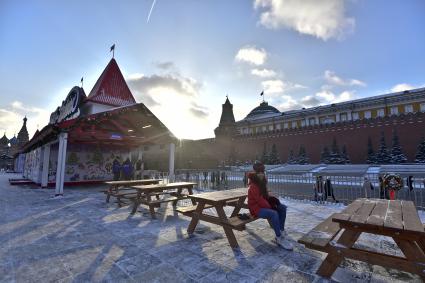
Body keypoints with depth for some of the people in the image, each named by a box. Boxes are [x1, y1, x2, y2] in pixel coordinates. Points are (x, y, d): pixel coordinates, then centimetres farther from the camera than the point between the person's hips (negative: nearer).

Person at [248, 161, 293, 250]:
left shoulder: (262, 182, 7)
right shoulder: (253, 187, -23)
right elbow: (260, 200, -24)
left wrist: (272, 199, -3)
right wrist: (270, 206, -17)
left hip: (263, 204, 10)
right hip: (255, 207, -10)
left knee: (282, 207, 2)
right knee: (274, 213, -31)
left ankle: (281, 230, 8)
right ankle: (279, 239, -16)